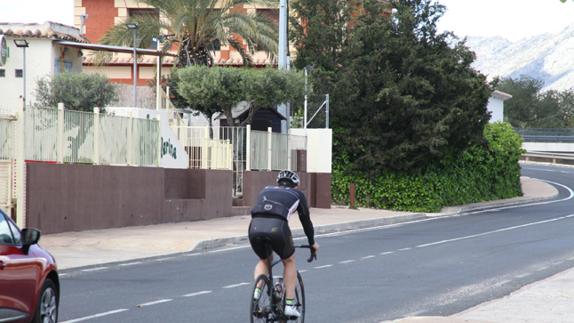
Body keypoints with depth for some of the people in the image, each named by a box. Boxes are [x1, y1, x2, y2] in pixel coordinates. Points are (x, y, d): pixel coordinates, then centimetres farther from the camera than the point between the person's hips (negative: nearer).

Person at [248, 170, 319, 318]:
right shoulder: (297, 194, 26)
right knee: (289, 262, 24)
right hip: (277, 227, -3)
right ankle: (289, 305, 17)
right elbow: (306, 220, 34)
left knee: (264, 260, 31)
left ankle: (256, 294, 9)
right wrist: (312, 243, 52)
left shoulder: (266, 190, 35)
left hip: (255, 227, 3)